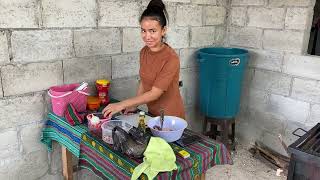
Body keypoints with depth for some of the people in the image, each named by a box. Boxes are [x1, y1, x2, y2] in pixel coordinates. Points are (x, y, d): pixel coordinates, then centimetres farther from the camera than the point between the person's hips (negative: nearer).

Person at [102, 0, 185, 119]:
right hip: (151, 113, 6)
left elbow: (155, 93, -25)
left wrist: (122, 104, -25)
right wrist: (134, 105, -1)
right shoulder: (144, 52, -3)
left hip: (170, 117, -6)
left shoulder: (171, 58, -24)